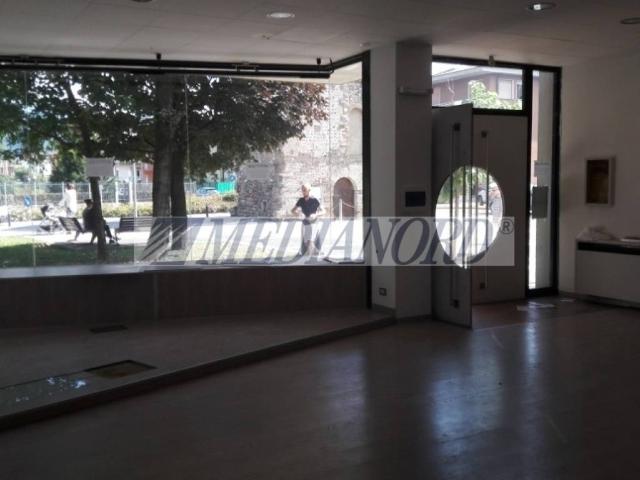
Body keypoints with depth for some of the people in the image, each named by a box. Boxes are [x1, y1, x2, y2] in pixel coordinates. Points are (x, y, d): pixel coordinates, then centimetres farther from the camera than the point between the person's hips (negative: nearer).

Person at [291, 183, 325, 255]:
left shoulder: (315, 200, -8)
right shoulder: (301, 200, 4)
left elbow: (323, 211, -6)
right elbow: (292, 210, 10)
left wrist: (316, 215, -25)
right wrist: (296, 212, -15)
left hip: (312, 223, -5)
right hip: (304, 224, 5)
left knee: (310, 242, -18)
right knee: (305, 243, 7)